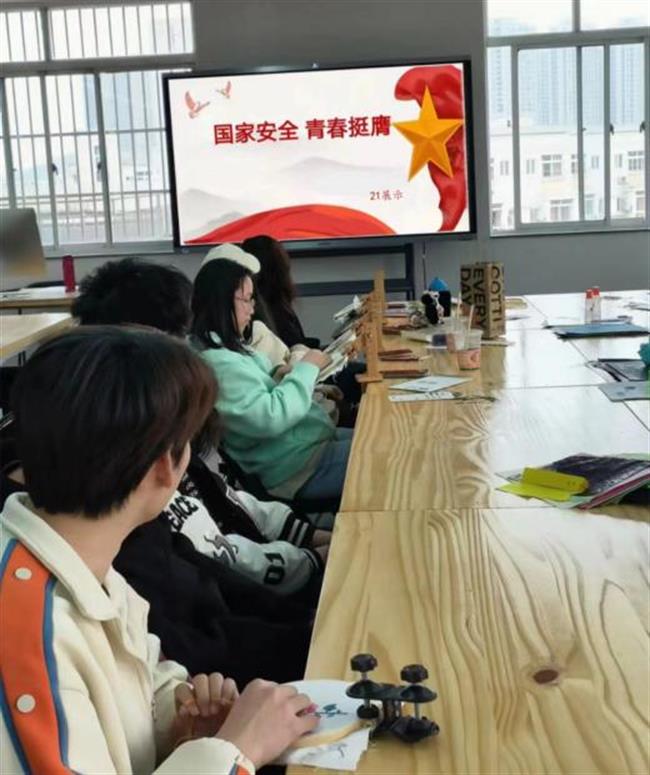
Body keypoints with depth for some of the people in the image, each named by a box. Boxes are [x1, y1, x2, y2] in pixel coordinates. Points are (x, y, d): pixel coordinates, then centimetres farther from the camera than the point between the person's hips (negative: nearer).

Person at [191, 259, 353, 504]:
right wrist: (306, 369, -16)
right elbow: (270, 417, -27)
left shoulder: (227, 347, 8)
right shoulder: (218, 363, -24)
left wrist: (285, 373, 2)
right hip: (299, 465, -10)